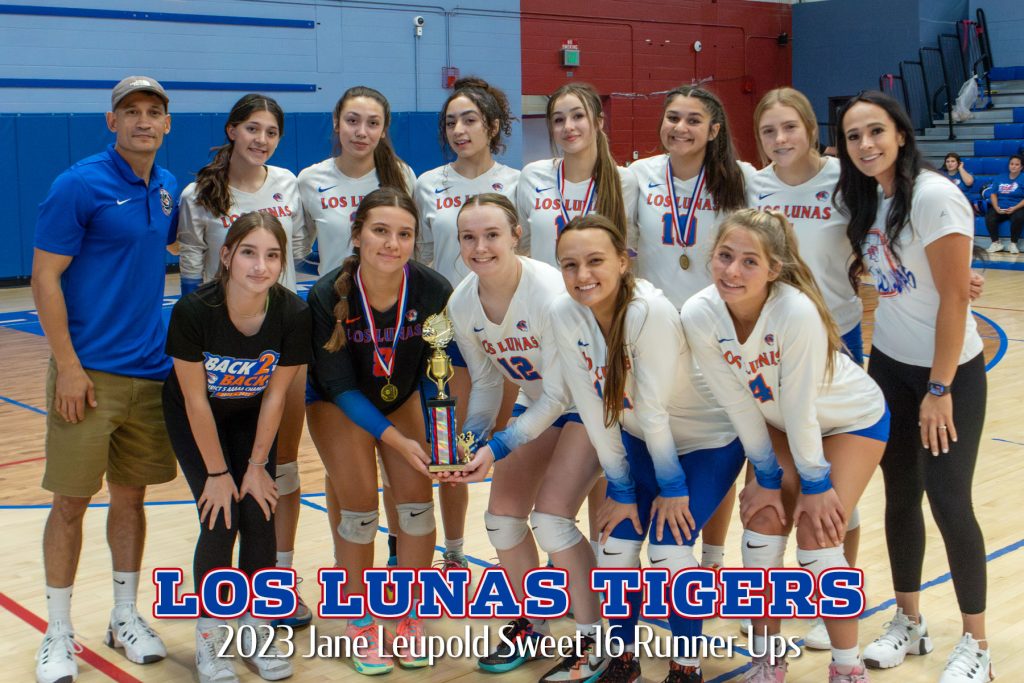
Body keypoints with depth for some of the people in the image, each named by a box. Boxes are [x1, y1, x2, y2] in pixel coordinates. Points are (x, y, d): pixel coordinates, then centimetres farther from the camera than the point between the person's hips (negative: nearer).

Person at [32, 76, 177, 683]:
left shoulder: (168, 189, 8)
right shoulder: (79, 185, -10)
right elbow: (44, 278, -11)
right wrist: (68, 366, -15)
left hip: (151, 372, 5)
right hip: (90, 374, -5)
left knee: (131, 495, 13)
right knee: (72, 500, 2)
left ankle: (126, 617, 27)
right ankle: (59, 633, 17)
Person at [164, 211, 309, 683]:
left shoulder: (293, 314, -26)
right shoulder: (194, 311, -32)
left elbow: (274, 396, -14)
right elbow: (195, 399, -22)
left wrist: (257, 464, -8)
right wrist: (217, 472, -15)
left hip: (251, 418, 2)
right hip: (194, 419, -2)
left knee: (260, 516, -5)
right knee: (220, 521, -11)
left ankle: (255, 631, 14)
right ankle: (208, 636, 8)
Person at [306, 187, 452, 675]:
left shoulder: (432, 289, -25)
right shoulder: (327, 296, -29)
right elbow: (340, 386, -22)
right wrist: (396, 440, -27)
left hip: (402, 396, 2)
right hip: (337, 402, -2)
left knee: (417, 500, -6)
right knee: (360, 504, -10)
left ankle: (408, 618, 14)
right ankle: (361, 624, 10)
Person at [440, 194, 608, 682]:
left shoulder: (549, 291, -31)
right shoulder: (462, 304, -11)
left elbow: (560, 394, -26)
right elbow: (485, 382, 3)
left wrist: (498, 448, -30)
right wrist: (471, 443, -11)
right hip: (536, 405, 7)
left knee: (551, 518, -17)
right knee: (502, 517, 2)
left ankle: (594, 642, 1)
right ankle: (530, 624, 26)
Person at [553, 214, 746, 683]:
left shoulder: (652, 311, -33)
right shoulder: (564, 315, -18)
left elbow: (652, 408, -26)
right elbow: (592, 409, -12)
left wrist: (672, 486, -17)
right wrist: (621, 490, -6)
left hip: (707, 441, -4)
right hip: (638, 441, 5)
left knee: (669, 552, -14)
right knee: (615, 549, -1)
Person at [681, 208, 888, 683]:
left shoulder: (797, 312, -38)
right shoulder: (698, 316, -25)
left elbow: (800, 408, -28)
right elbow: (738, 404, -15)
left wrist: (815, 483, -17)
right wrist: (767, 477, -6)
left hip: (852, 420, -4)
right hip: (776, 423, 4)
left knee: (817, 536, -11)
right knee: (764, 523, -4)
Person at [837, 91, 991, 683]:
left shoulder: (933, 197, -19)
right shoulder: (868, 199, 3)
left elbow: (954, 298, -19)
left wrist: (939, 389, -17)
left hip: (949, 371, -6)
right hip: (890, 365, 7)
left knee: (949, 502, -4)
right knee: (900, 495, 9)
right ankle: (909, 621, 25)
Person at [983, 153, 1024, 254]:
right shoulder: (1000, 179, 15)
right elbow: (993, 194, 9)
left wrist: (1014, 208, -19)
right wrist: (996, 208, -9)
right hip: (999, 208, 3)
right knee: (989, 217, -29)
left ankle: (1013, 243, -19)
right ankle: (996, 243, -15)